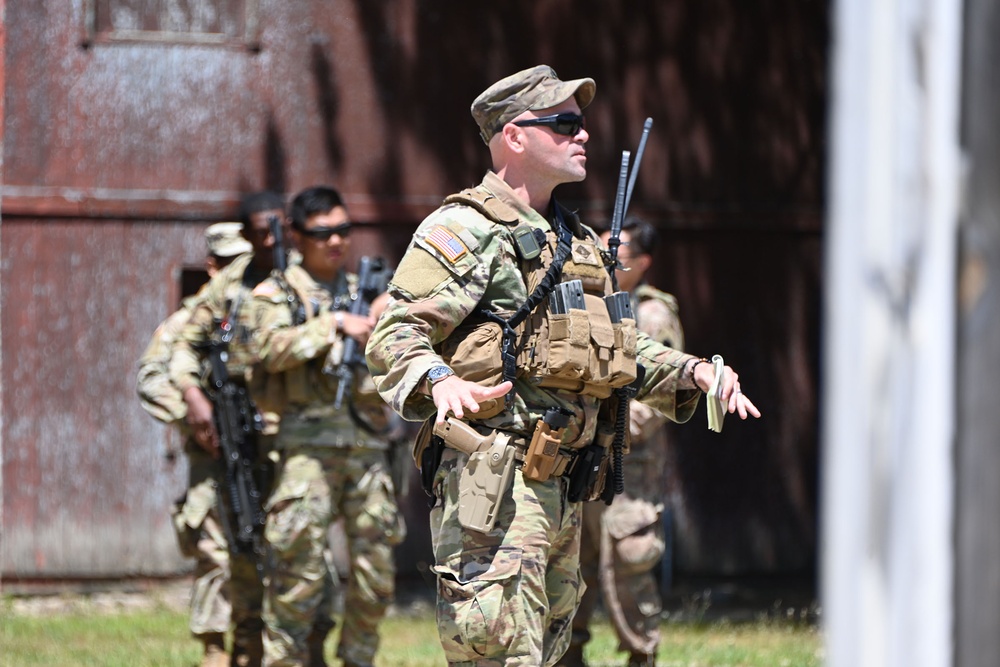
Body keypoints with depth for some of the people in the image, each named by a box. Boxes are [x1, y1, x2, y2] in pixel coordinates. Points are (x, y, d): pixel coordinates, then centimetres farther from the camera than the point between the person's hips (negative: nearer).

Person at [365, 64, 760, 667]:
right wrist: (439, 382, -34)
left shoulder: (580, 244, 22)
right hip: (493, 476, -9)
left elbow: (626, 351, 29)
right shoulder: (464, 231, -6)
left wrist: (689, 372, 10)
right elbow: (394, 335, -14)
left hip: (563, 491, 9)